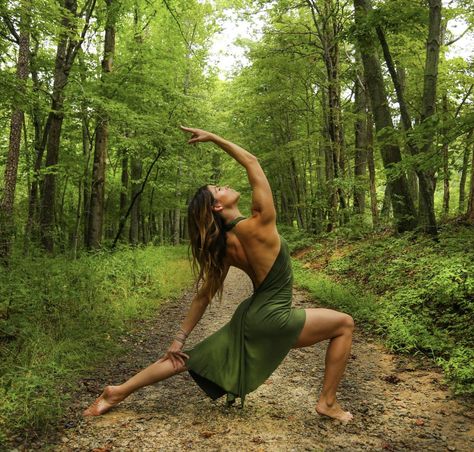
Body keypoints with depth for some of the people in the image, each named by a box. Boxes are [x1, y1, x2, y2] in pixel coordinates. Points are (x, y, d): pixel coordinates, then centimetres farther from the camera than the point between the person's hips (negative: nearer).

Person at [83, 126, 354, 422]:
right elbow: (252, 162, -14)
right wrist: (212, 137, -10)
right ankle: (328, 403, 12)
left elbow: (204, 295, 3)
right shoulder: (260, 226, -19)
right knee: (345, 324, 9)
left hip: (249, 319, 7)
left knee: (189, 359, 18)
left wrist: (181, 338, 10)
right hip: (273, 320, -7)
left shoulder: (223, 248, 0)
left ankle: (119, 392, 20)